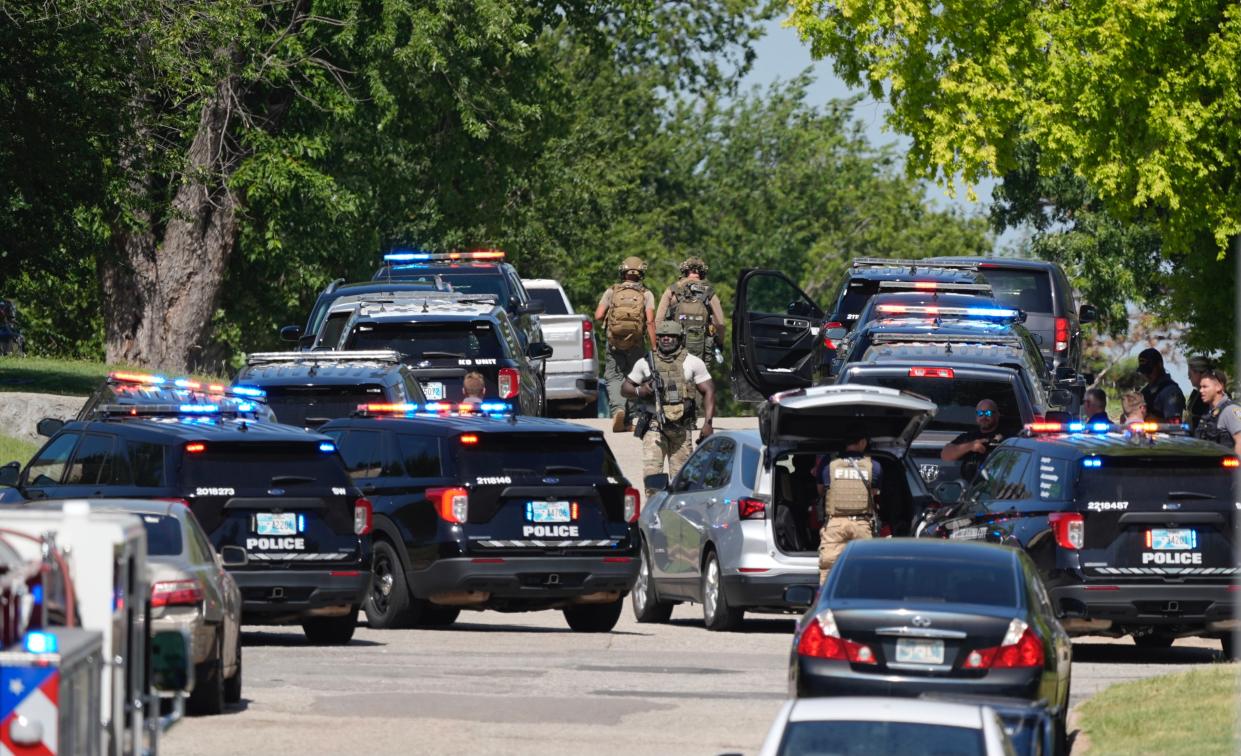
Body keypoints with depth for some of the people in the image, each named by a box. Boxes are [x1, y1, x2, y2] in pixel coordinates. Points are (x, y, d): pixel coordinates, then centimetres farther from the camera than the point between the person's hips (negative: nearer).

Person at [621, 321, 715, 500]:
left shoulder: (693, 363, 6)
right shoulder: (646, 363, 8)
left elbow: (708, 392, 6)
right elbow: (625, 387, 16)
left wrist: (708, 423, -5)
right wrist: (639, 391, -7)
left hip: (682, 429, 0)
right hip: (655, 426, 0)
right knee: (651, 473, -14)